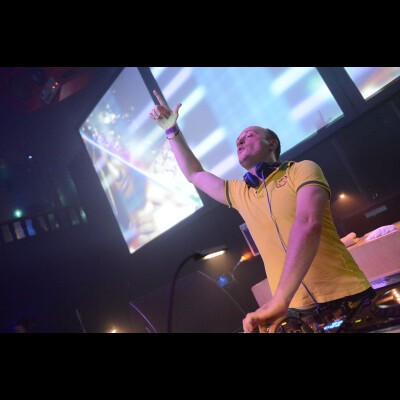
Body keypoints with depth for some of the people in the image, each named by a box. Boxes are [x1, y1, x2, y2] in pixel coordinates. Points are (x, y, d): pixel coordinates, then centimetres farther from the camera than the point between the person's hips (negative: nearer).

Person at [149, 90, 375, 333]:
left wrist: (278, 301, -29)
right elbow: (194, 174, 29)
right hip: (298, 311, 4)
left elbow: (307, 225, -20)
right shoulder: (239, 192, 15)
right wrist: (172, 130, 21)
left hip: (346, 300, -4)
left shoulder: (302, 170, -3)